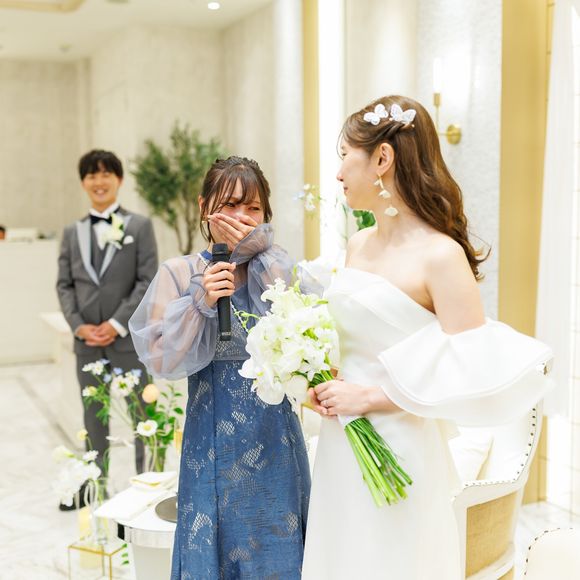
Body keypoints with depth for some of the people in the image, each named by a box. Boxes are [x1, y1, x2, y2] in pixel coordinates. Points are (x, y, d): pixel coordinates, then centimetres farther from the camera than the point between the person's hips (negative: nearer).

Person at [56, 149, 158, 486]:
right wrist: (79, 326, -7)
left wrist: (117, 324, -13)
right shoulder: (72, 232, 12)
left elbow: (148, 281, -7)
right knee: (93, 416, 14)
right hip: (87, 341, 4)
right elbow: (65, 285, 9)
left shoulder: (140, 226, 0)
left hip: (130, 338, -4)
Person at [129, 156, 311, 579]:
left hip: (274, 437, 1)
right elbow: (162, 360, -8)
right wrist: (201, 302, -20)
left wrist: (261, 254, -17)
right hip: (213, 438, -1)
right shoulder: (180, 273, -4)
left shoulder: (280, 268, 1)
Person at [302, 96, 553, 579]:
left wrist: (371, 397, -17)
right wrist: (325, 383, 1)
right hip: (340, 452, 7)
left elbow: (476, 381, -20)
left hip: (397, 453, -7)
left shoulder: (440, 256, -17)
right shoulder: (358, 245, 6)